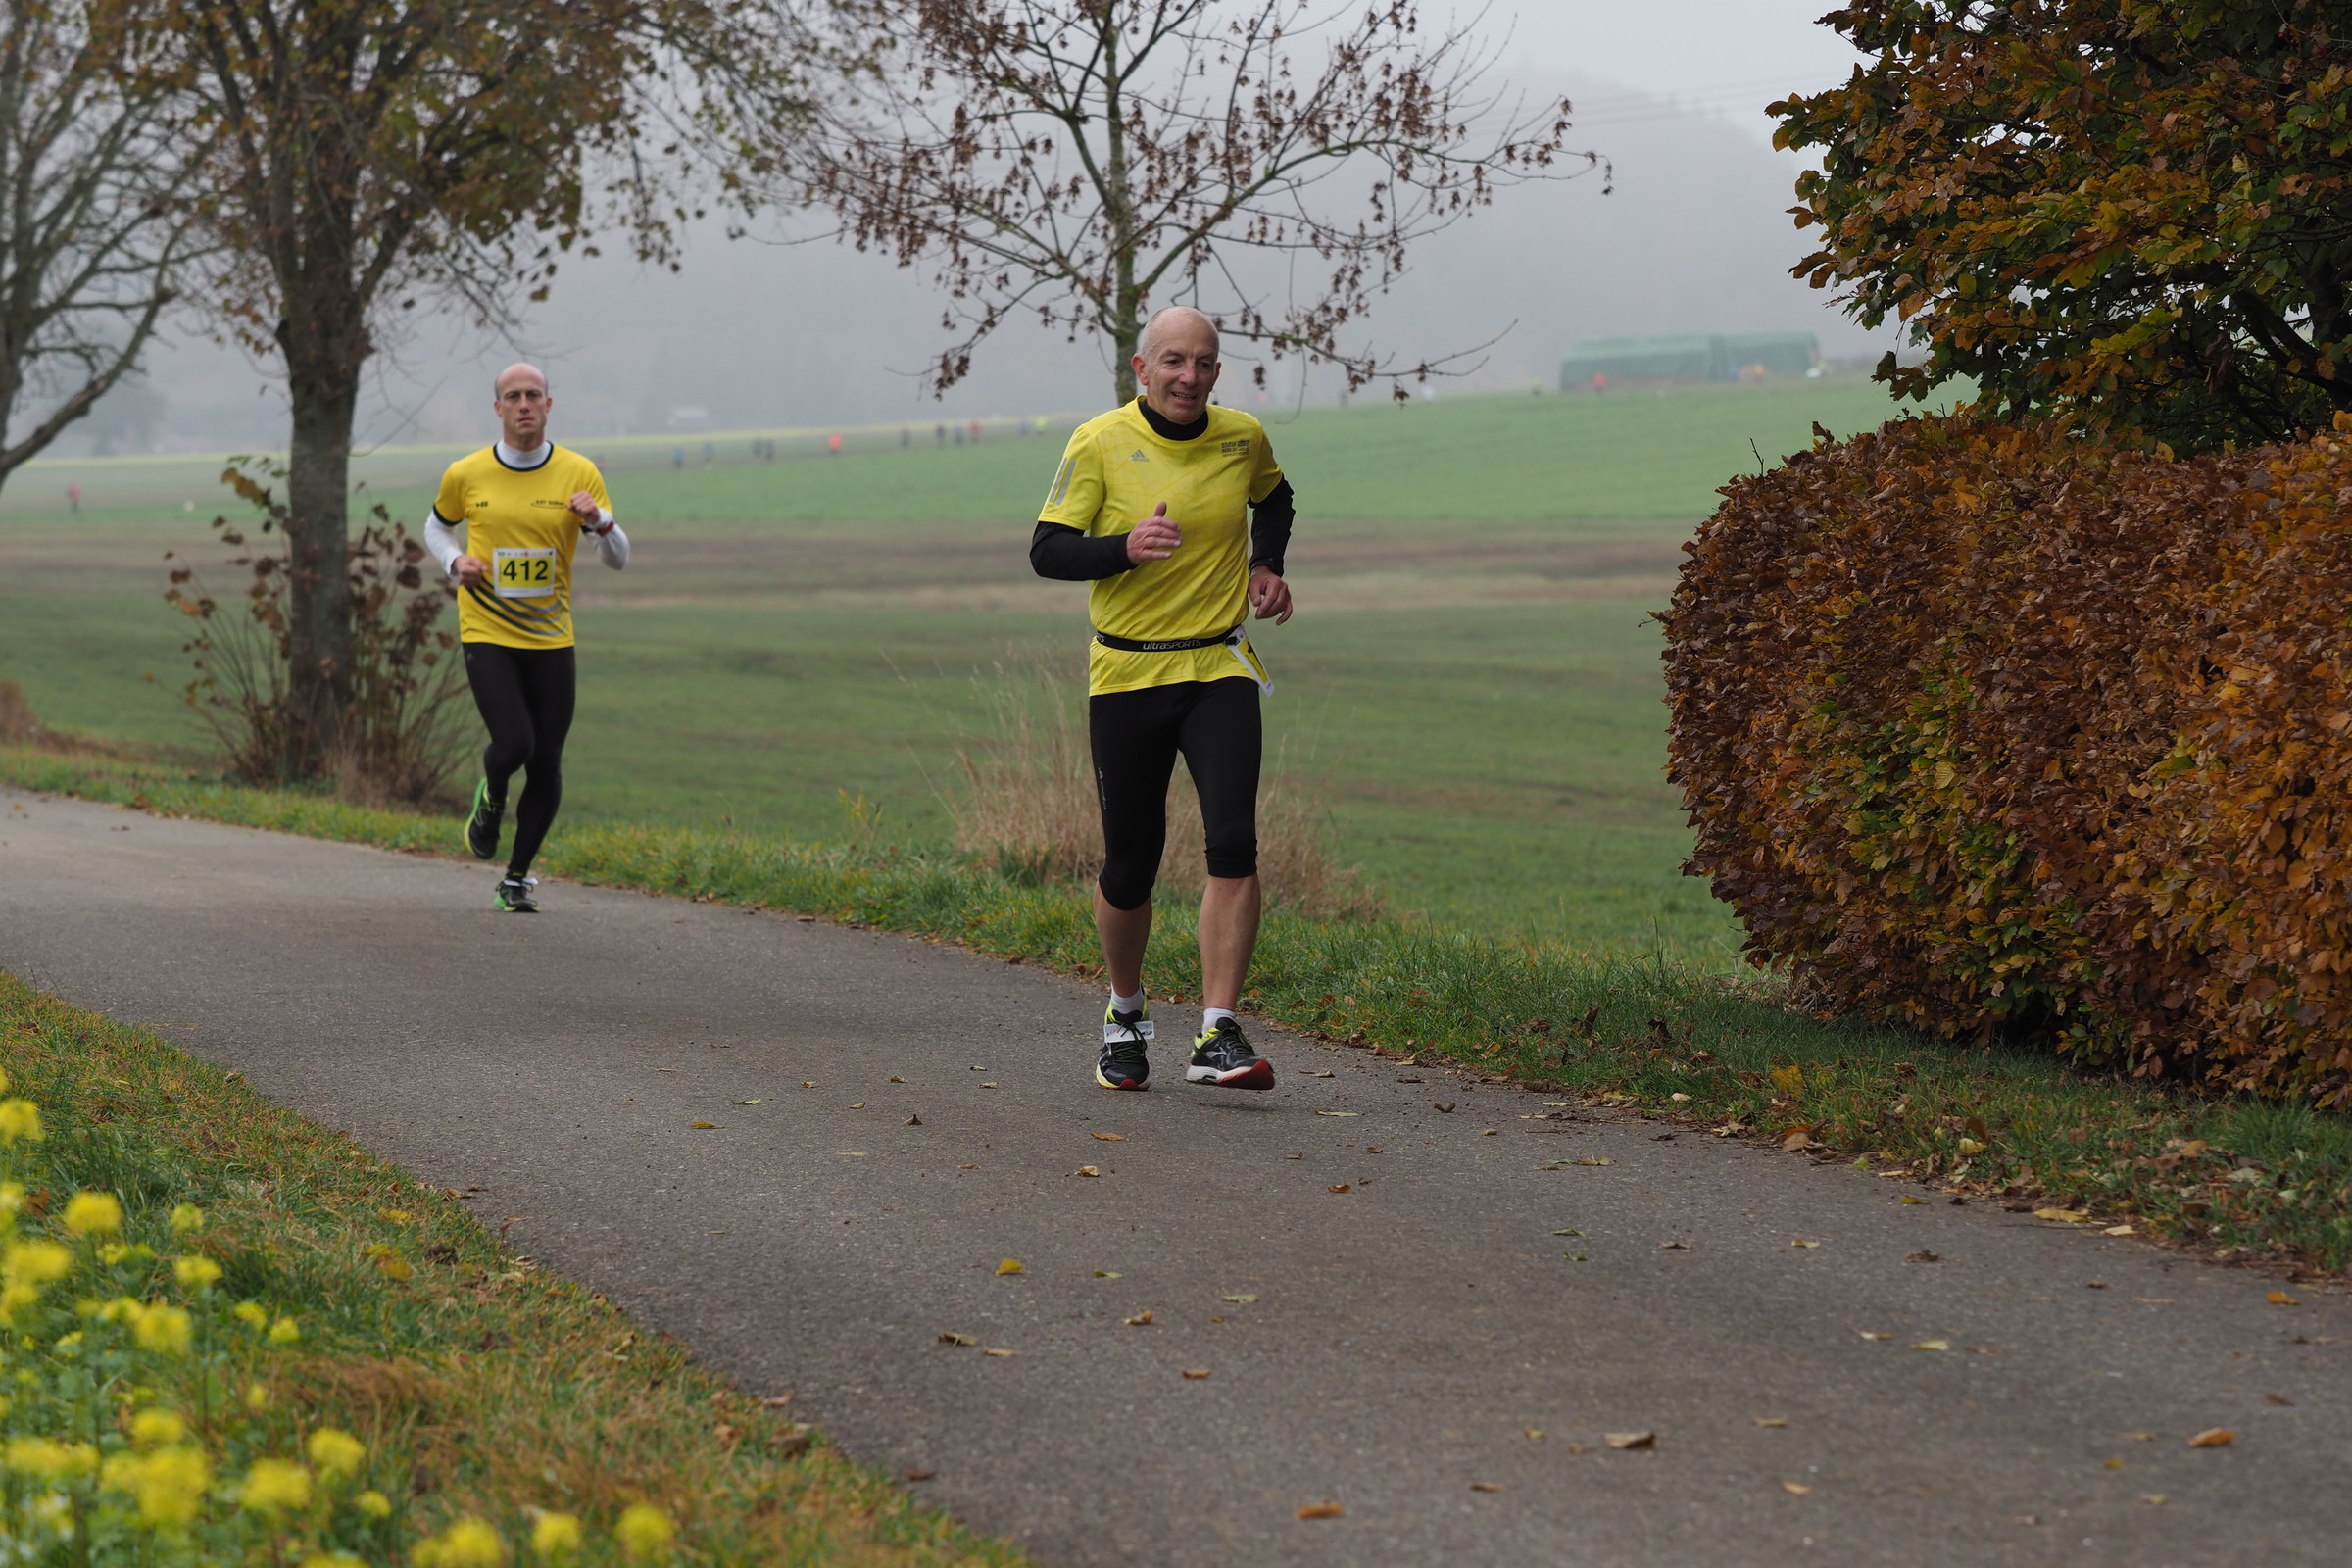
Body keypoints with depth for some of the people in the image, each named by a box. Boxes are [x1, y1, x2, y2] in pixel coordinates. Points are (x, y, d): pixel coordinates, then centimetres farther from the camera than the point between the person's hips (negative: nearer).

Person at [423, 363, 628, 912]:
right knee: (514, 743, -19)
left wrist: (600, 522, -22)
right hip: (486, 634, -2)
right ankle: (490, 796, 18)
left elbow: (617, 559, 0)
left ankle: (517, 876, 21)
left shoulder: (579, 474, -2)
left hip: (551, 640, 2)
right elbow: (437, 526, 19)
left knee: (546, 765, 3)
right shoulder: (466, 475, -1)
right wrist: (455, 562, -2)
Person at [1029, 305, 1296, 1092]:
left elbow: (1274, 497, 27)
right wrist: (1125, 548, -26)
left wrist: (1267, 567, 9)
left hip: (1221, 671, 1)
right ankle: (1126, 1017, 31)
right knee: (1128, 869, 4)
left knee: (1233, 842, -18)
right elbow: (1047, 550, -8)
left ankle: (1218, 1036, -19)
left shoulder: (1242, 438, 4)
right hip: (1127, 674, -1)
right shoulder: (1100, 444, -6)